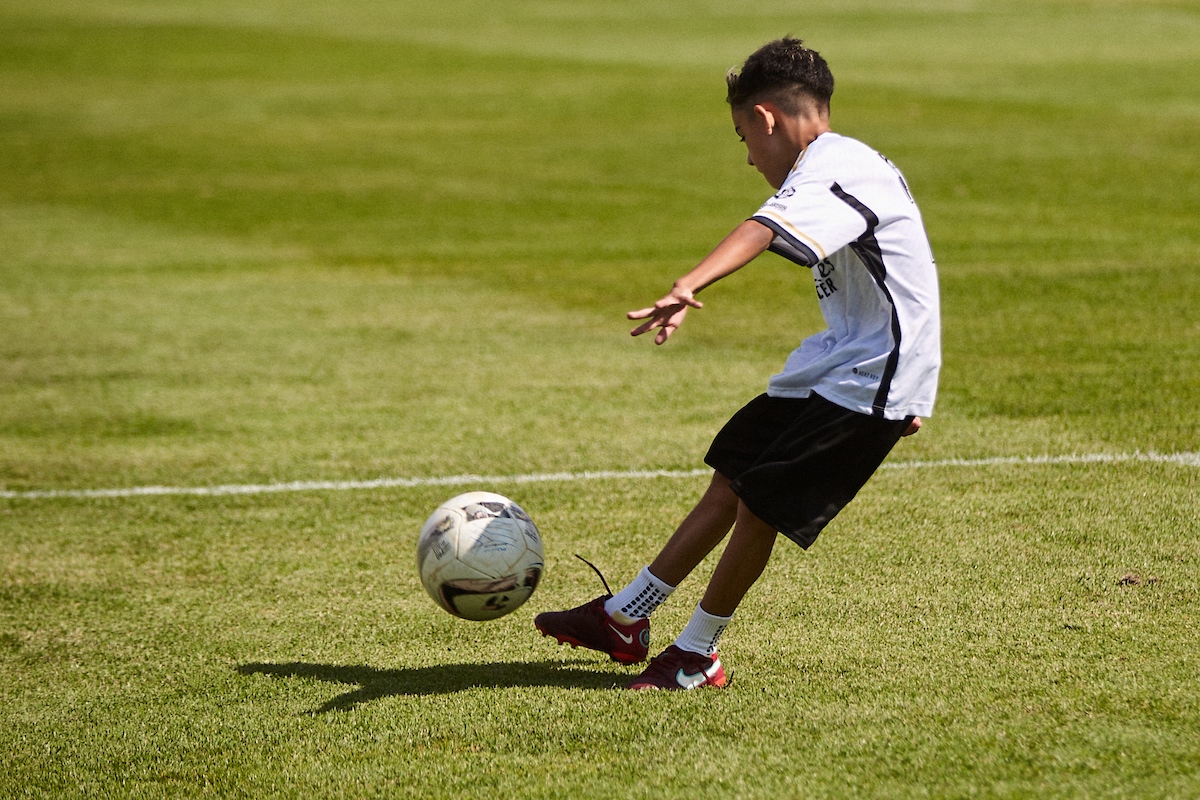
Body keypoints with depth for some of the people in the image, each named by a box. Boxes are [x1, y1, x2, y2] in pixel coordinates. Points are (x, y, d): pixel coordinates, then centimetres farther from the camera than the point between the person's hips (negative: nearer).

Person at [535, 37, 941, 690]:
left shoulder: (829, 167, -18)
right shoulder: (858, 166, 16)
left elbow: (763, 230, -39)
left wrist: (688, 287, -56)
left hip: (867, 386, -11)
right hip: (835, 367, 11)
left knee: (758, 504, -8)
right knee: (730, 480, 12)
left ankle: (697, 655, 7)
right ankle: (624, 617, 20)